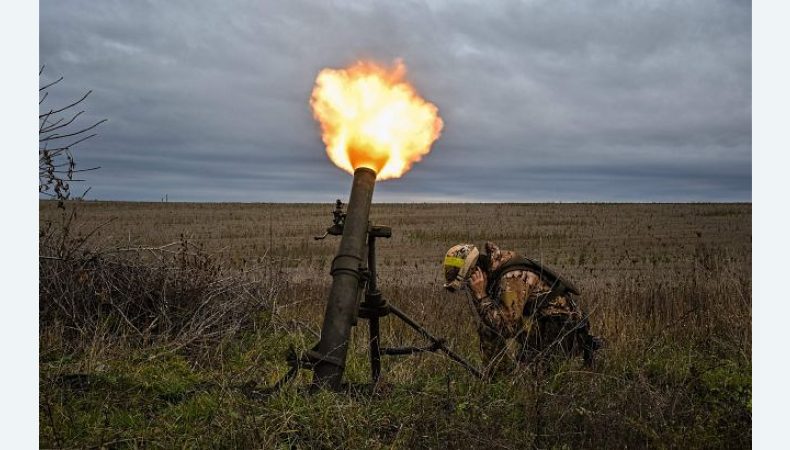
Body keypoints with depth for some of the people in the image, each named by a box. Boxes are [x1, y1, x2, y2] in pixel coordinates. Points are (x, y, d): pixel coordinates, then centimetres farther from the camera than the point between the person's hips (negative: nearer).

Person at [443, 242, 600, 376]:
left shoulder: (512, 279, -28)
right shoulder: (490, 274, 2)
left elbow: (506, 328, -29)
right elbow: (490, 325, 9)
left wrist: (481, 296, -27)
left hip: (561, 326, -9)